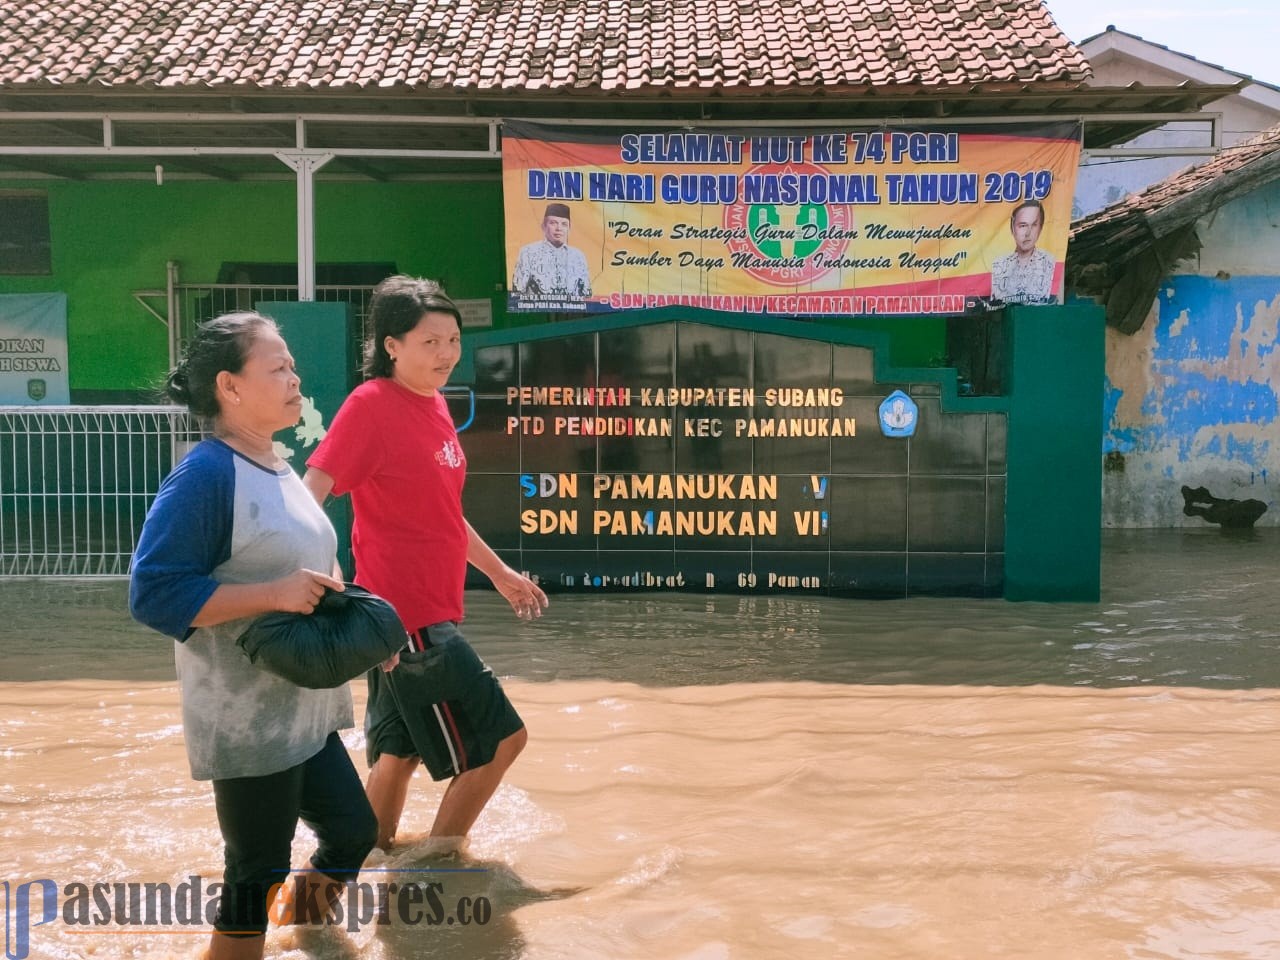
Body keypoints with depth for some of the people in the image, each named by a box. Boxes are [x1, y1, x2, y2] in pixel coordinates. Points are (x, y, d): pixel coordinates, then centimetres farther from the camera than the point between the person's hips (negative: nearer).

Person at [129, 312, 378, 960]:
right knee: (255, 876, 4)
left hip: (303, 712, 9)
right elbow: (154, 593, -23)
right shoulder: (206, 474, -18)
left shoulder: (280, 471, 9)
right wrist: (278, 594, -27)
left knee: (353, 831, 18)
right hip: (248, 720, -9)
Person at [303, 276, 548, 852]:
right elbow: (310, 496, -23)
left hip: (426, 613, 8)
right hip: (407, 614, -8)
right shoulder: (371, 404, -16)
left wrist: (500, 574, 26)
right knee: (501, 738, -3)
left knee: (400, 751, 19)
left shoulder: (433, 404, 10)